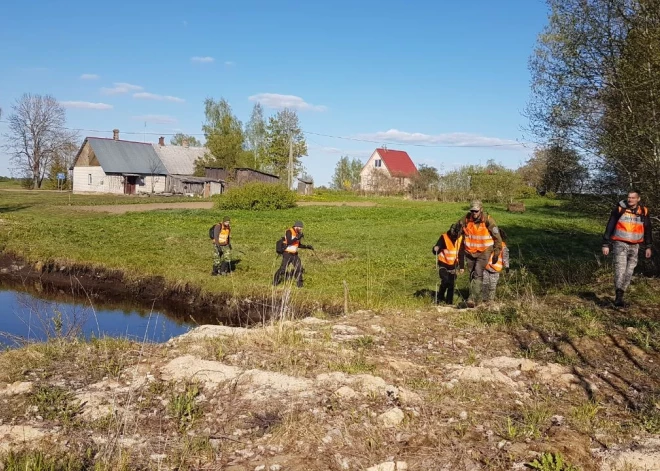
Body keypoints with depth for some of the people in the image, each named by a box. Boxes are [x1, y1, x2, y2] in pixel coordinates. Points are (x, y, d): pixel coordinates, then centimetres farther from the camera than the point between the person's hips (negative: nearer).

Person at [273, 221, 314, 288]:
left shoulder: (298, 233, 10)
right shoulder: (289, 232, -13)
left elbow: (299, 245, 20)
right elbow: (288, 242, -25)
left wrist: (307, 246, 9)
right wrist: (297, 238, -25)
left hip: (294, 254, 7)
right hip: (287, 254, -7)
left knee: (299, 268, -2)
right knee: (283, 268, -8)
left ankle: (299, 283, 11)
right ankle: (275, 282, 9)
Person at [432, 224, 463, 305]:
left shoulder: (460, 239, -3)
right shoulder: (444, 237, -15)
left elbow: (461, 253, 8)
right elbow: (436, 251, -17)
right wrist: (436, 249, -40)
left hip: (453, 266, 4)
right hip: (443, 265, -4)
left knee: (452, 284, 4)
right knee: (445, 281, -19)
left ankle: (449, 302, 17)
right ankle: (440, 297, 2)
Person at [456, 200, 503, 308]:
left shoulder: (488, 220, -15)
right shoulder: (466, 219, -6)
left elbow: (497, 237, -6)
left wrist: (497, 253, -2)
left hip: (484, 252, -5)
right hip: (469, 252, 5)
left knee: (478, 274, -17)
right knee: (472, 275, 12)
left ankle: (473, 298, -23)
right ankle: (477, 298, 25)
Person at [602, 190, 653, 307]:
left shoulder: (644, 211, 4)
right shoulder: (619, 209, -5)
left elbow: (647, 230, 15)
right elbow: (610, 227, -3)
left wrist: (648, 246, 15)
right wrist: (606, 244, -6)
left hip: (634, 246, 4)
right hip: (620, 244, -4)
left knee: (629, 272, 5)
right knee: (620, 269, -16)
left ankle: (620, 295, 14)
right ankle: (618, 296, -18)